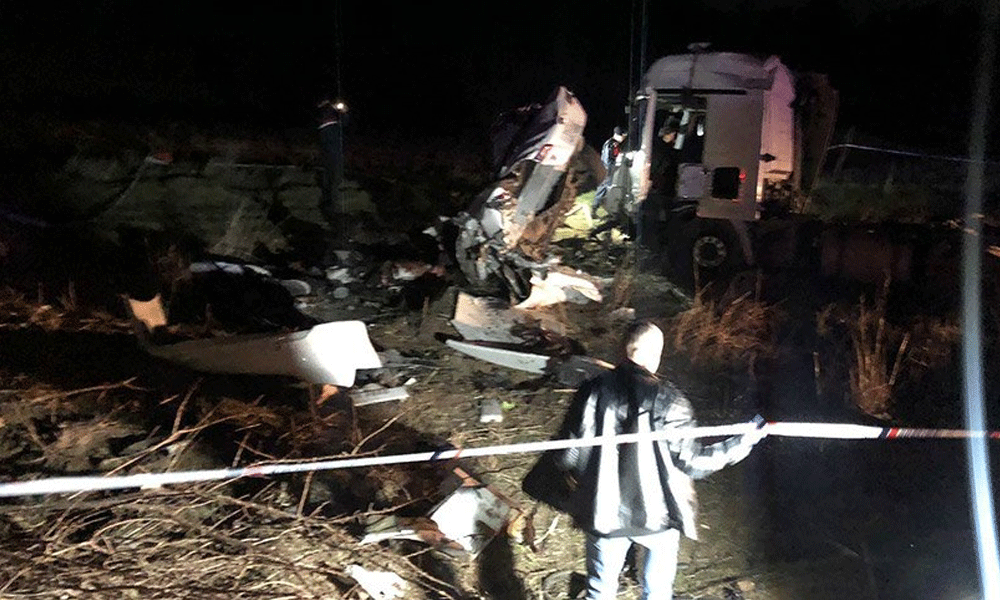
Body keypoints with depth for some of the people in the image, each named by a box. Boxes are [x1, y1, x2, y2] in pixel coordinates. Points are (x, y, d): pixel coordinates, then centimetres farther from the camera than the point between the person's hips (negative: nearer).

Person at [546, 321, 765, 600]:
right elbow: (691, 462, -14)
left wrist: (583, 482, 12)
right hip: (657, 514, -1)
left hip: (603, 513, 2)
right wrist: (744, 441, -6)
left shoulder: (593, 392, -14)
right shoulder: (668, 402, -18)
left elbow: (568, 457, -11)